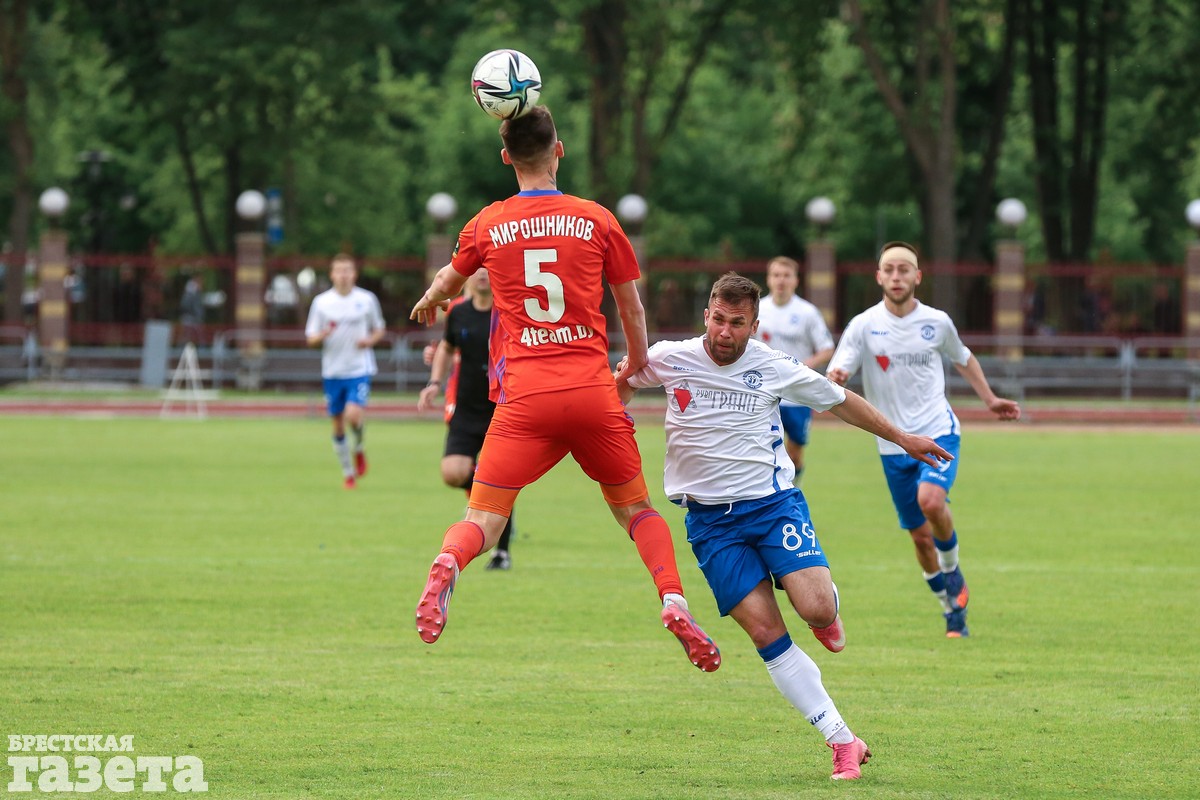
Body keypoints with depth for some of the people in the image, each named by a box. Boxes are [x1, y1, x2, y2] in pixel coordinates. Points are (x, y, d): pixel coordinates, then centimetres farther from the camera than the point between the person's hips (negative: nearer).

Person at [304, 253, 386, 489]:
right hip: (332, 371, 2)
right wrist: (322, 335, -19)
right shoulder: (321, 302, 1)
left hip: (360, 369, -2)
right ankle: (348, 472, 22)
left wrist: (370, 341, -8)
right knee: (338, 423, 6)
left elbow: (379, 330, 13)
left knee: (353, 415, -21)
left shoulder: (367, 299, 0)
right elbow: (311, 339, 4)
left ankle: (359, 448, 11)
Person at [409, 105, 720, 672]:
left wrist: (429, 302, 52)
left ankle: (446, 566, -34)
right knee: (634, 507, 16)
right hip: (593, 390, 0)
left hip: (524, 397, 0)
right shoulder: (597, 220, 5)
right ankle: (673, 600, -6)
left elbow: (448, 280, 28)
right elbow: (631, 309, 13)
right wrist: (637, 365, 33)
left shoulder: (488, 225, 7)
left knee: (483, 519, -1)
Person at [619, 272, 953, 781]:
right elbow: (621, 385, 18)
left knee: (817, 608, -21)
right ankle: (844, 743, -5)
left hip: (772, 503, -1)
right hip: (710, 522, 1)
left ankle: (828, 612, 20)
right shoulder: (669, 360, -3)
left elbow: (839, 401, 11)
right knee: (766, 634, -9)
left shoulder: (774, 369, -4)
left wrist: (902, 439, 17)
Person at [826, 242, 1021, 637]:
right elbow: (835, 374, -15)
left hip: (938, 431, -1)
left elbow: (963, 359, 20)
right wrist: (833, 379, -38)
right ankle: (953, 609, 25)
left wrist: (990, 399, 21)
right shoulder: (864, 325, -6)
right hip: (894, 445, 1)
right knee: (920, 535, 5)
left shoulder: (937, 322, -1)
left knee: (931, 500, -28)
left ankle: (953, 571, -1)